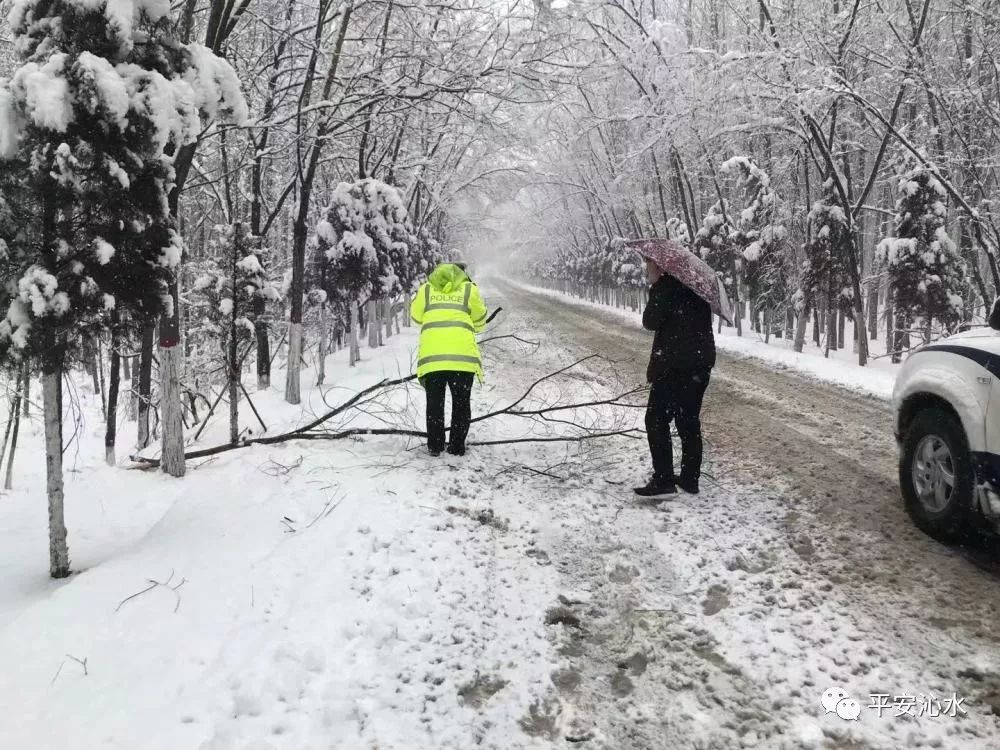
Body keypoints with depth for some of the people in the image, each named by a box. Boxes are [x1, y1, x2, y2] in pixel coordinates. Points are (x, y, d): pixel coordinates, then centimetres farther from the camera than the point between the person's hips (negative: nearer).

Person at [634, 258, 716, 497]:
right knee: (689, 421, 13)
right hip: (700, 363, 9)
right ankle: (690, 479, 17)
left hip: (675, 367, -9)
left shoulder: (668, 287, -11)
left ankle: (663, 480, -6)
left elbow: (651, 322, -13)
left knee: (657, 420, -3)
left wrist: (655, 288, -5)